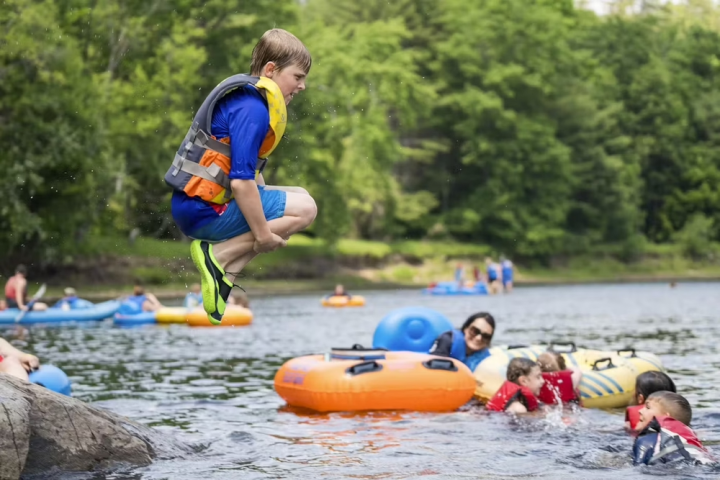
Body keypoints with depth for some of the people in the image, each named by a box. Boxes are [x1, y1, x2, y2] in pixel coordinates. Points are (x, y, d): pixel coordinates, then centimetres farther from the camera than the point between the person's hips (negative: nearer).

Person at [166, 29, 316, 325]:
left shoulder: (248, 96, 14)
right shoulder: (253, 109, -18)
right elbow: (241, 181, -25)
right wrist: (264, 234, -18)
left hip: (193, 203, 10)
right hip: (205, 212, -10)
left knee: (298, 197, 17)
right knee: (305, 209, -8)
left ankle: (226, 273, 3)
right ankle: (219, 256, -11)